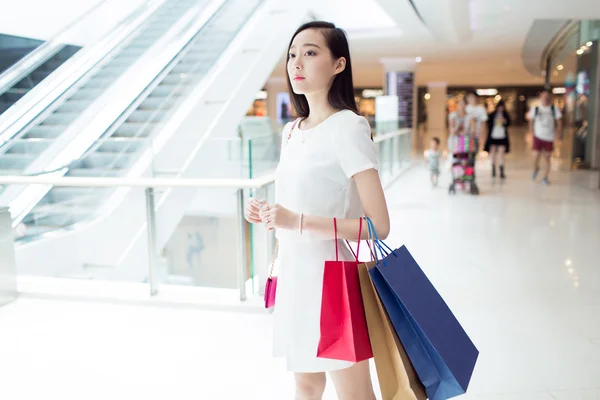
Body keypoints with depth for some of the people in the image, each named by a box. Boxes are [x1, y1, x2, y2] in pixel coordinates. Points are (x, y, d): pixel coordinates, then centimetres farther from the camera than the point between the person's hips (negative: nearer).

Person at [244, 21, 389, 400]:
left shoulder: (347, 127, -15)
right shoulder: (291, 131, 7)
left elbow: (379, 226, -21)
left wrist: (298, 222, -25)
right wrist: (268, 214, 0)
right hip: (295, 275, 7)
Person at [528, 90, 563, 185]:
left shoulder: (554, 109, 0)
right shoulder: (535, 109, 0)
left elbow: (559, 122, 5)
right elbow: (531, 121, 10)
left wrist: (558, 132, -3)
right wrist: (532, 130, 0)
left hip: (549, 137, 1)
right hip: (538, 136, -1)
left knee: (547, 157, 5)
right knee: (536, 155, -10)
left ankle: (546, 178, 15)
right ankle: (536, 169, 24)